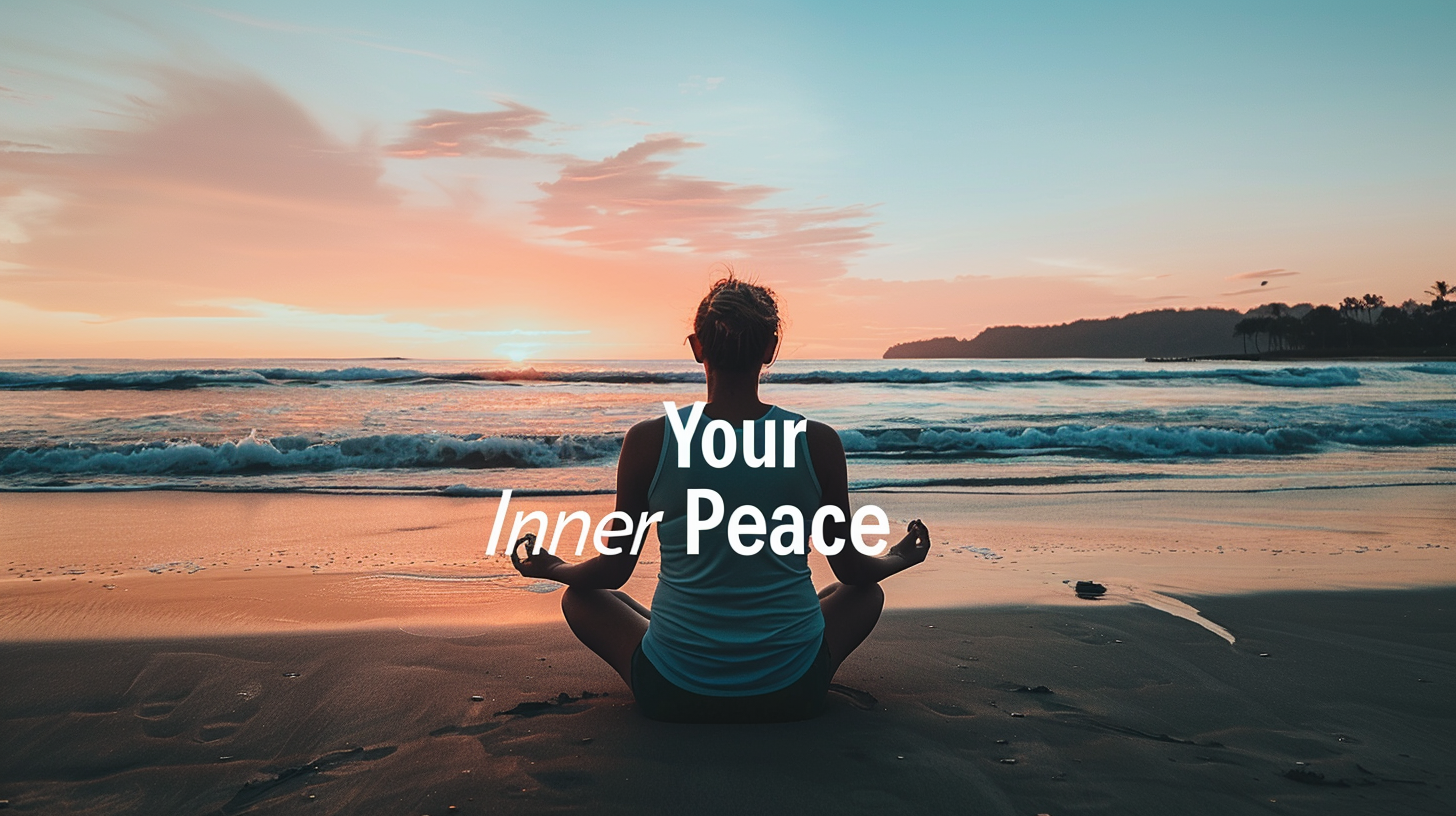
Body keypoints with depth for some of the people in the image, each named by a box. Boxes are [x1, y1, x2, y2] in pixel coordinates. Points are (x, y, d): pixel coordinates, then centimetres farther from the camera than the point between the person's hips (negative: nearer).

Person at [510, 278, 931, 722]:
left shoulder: (648, 440, -11)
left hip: (672, 697, 0)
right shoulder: (819, 442, -10)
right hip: (792, 695, 1)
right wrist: (900, 558, 27)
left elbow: (616, 569, 1)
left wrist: (549, 567, 23)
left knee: (579, 596, 26)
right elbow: (851, 568, 3)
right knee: (867, 592, 29)